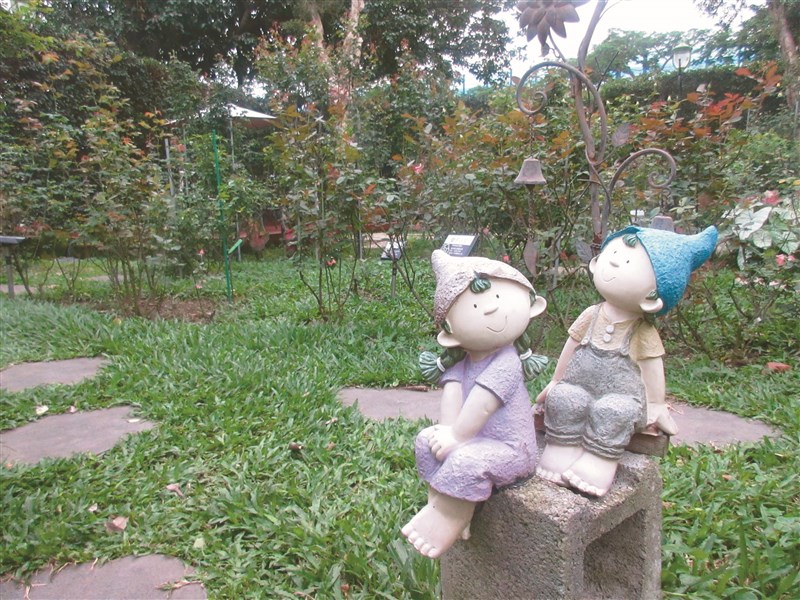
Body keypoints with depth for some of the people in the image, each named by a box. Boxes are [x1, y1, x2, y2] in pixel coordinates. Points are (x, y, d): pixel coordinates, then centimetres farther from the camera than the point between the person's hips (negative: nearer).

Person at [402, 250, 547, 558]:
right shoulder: (458, 361, -1)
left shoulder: (506, 362, -23)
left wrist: (456, 437, -20)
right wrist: (448, 431, -26)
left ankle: (448, 519, -8)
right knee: (427, 440, -3)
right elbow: (452, 391, -12)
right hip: (476, 439, 8)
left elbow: (481, 406, -26)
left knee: (466, 460, -32)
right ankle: (437, 504, 7)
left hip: (511, 449, -7)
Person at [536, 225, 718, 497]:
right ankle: (561, 453, -14)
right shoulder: (590, 316, 0)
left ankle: (597, 463, -20)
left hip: (621, 394, -2)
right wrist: (556, 382, 16)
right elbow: (570, 349, 10)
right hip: (578, 385, 2)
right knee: (562, 398, -26)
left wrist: (656, 407, 9)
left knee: (613, 410, -32)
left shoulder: (644, 333, -4)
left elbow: (652, 368, 5)